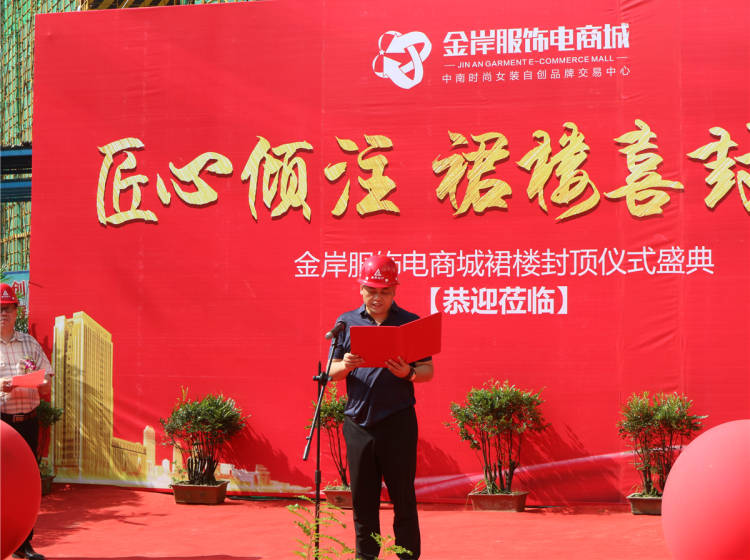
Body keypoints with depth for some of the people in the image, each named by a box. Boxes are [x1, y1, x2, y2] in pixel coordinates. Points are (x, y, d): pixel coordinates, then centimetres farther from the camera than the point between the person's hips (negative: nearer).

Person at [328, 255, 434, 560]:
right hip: (358, 422, 2)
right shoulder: (346, 322, 9)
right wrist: (346, 366, -14)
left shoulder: (410, 322, 3)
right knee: (362, 499, 8)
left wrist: (408, 373, -18)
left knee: (403, 498, 1)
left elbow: (428, 370, 3)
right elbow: (332, 371, 9)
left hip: (398, 423, -2)